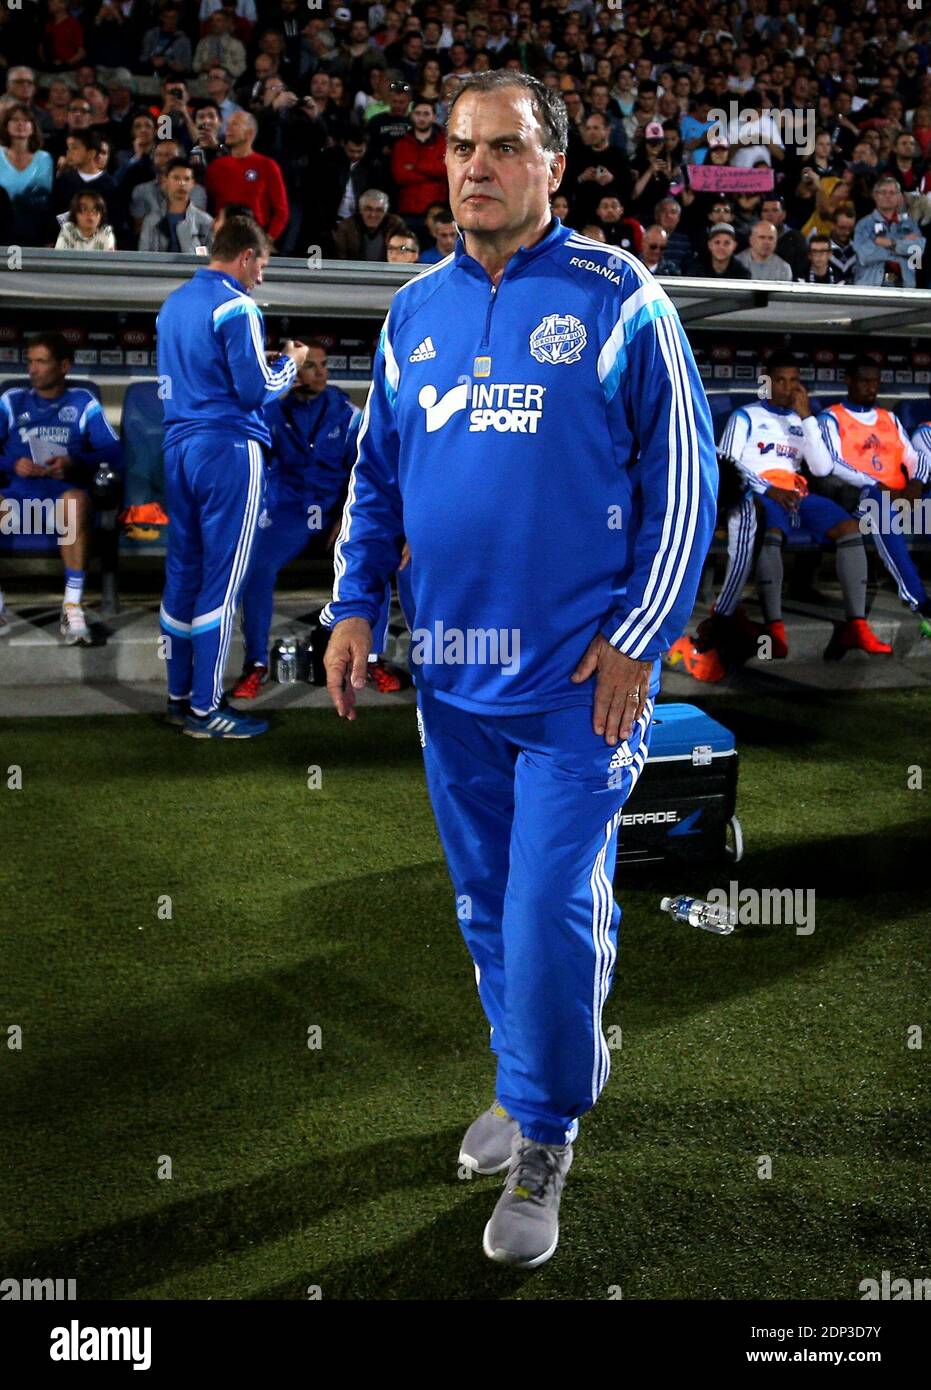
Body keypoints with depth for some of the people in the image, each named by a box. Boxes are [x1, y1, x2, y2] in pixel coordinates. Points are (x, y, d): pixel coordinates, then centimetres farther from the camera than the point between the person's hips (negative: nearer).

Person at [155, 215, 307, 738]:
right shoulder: (237, 307, -11)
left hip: (179, 446, 8)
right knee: (222, 578, -3)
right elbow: (256, 389, -13)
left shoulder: (174, 303, 15)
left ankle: (180, 695, 19)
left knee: (184, 571, 12)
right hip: (228, 447, -8)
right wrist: (290, 363, 6)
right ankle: (206, 709, 0)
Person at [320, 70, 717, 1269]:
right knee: (487, 906, 16)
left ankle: (544, 1140, 16)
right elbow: (376, 472, 17)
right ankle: (534, 1080, 37)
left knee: (552, 915, -4)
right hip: (450, 673, 6)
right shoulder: (415, 312, 10)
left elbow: (682, 478, -6)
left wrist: (637, 638, -11)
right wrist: (353, 604, 6)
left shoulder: (617, 299, -6)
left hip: (578, 675, -5)